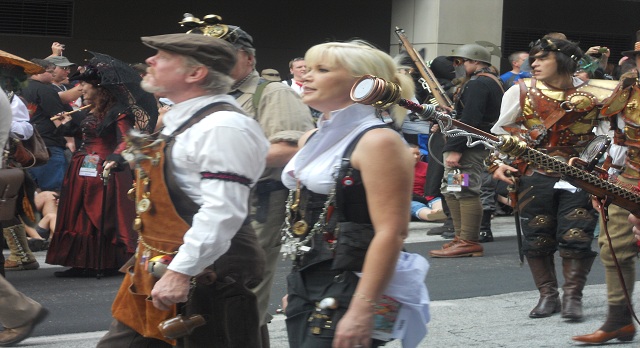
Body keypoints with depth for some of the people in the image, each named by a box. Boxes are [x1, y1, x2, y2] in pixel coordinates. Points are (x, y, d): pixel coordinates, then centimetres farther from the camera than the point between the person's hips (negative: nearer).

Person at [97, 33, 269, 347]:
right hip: (157, 272, 10)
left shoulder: (221, 127, -18)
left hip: (204, 275, -10)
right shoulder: (180, 120, 14)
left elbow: (223, 211, -25)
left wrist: (180, 273, -27)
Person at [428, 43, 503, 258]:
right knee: (451, 191, 15)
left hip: (470, 148, -12)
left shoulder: (477, 84, -14)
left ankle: (468, 243, -12)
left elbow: (469, 120, -24)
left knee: (465, 192, -12)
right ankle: (461, 238, 19)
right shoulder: (491, 82, 21)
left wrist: (456, 149, -26)